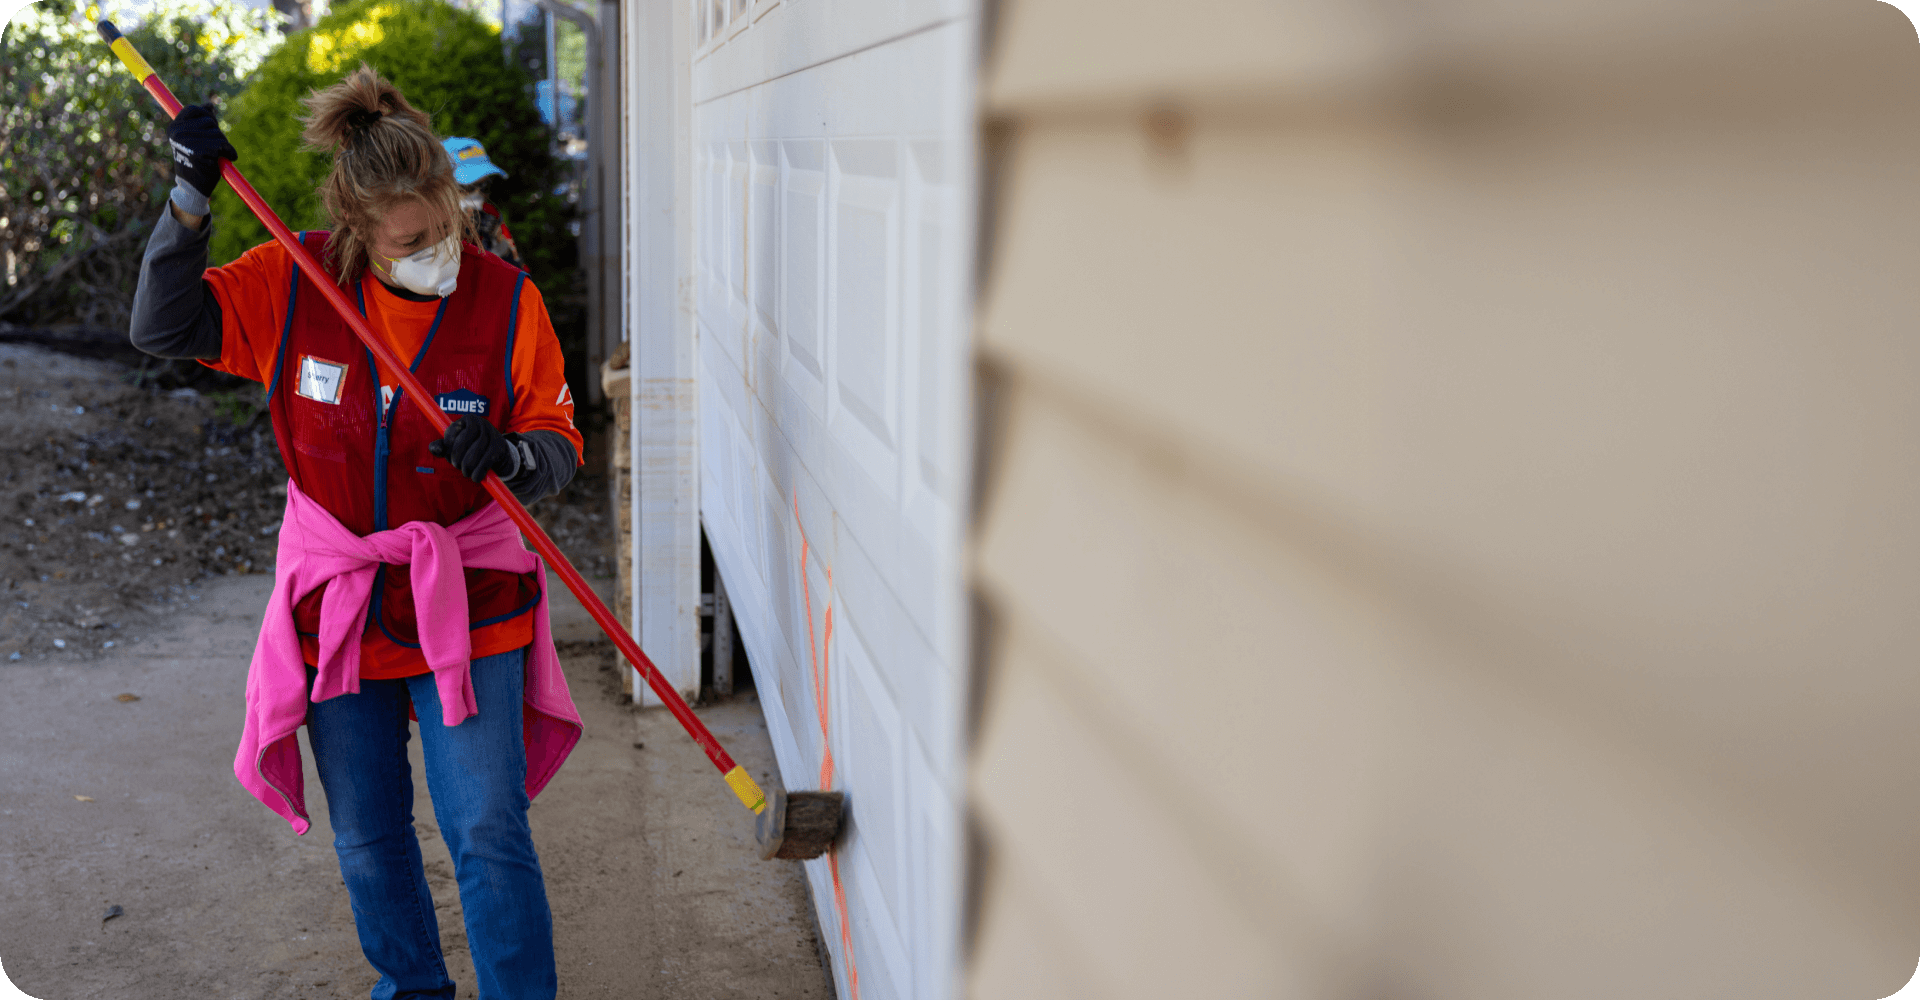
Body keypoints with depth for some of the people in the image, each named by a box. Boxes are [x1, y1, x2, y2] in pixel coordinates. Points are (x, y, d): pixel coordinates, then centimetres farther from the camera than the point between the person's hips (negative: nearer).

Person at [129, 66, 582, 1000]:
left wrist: (508, 455, -30)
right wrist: (189, 202, -16)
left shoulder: (506, 299, -10)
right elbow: (164, 328, -5)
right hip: (336, 608, 3)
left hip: (464, 604, -2)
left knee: (488, 834, -5)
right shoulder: (295, 284, -7)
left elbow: (559, 441, -6)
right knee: (366, 839, 15)